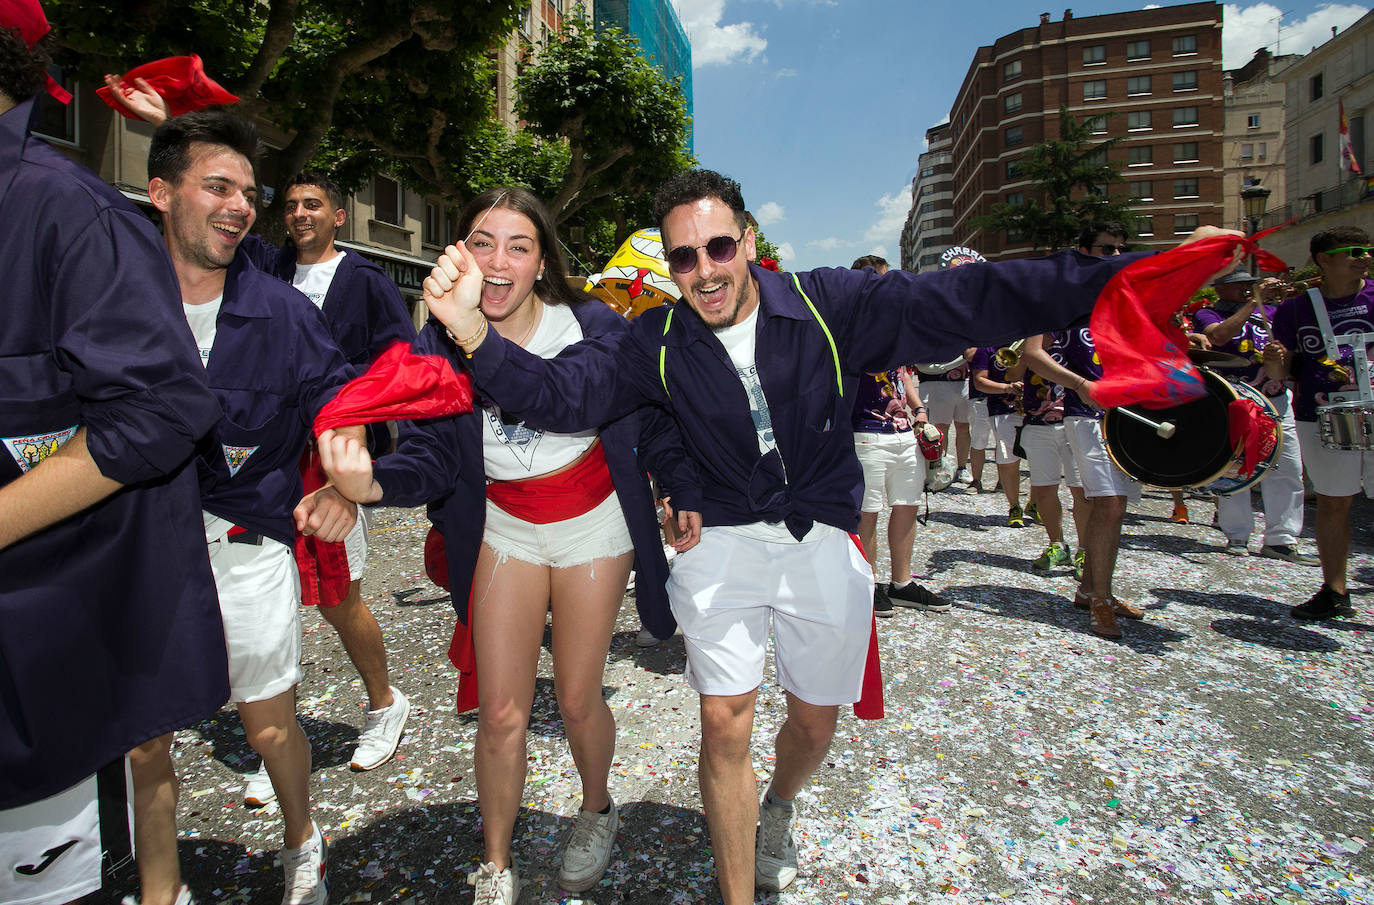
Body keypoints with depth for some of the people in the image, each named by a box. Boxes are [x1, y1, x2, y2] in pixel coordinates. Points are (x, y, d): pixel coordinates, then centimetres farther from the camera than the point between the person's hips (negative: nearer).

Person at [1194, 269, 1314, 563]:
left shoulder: (1270, 312, 16)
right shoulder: (1207, 314, 1)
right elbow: (1219, 335, -19)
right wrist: (1251, 304, -14)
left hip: (1276, 401, 5)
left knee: (1287, 470, 0)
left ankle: (1281, 539, 7)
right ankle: (1236, 536, 10)